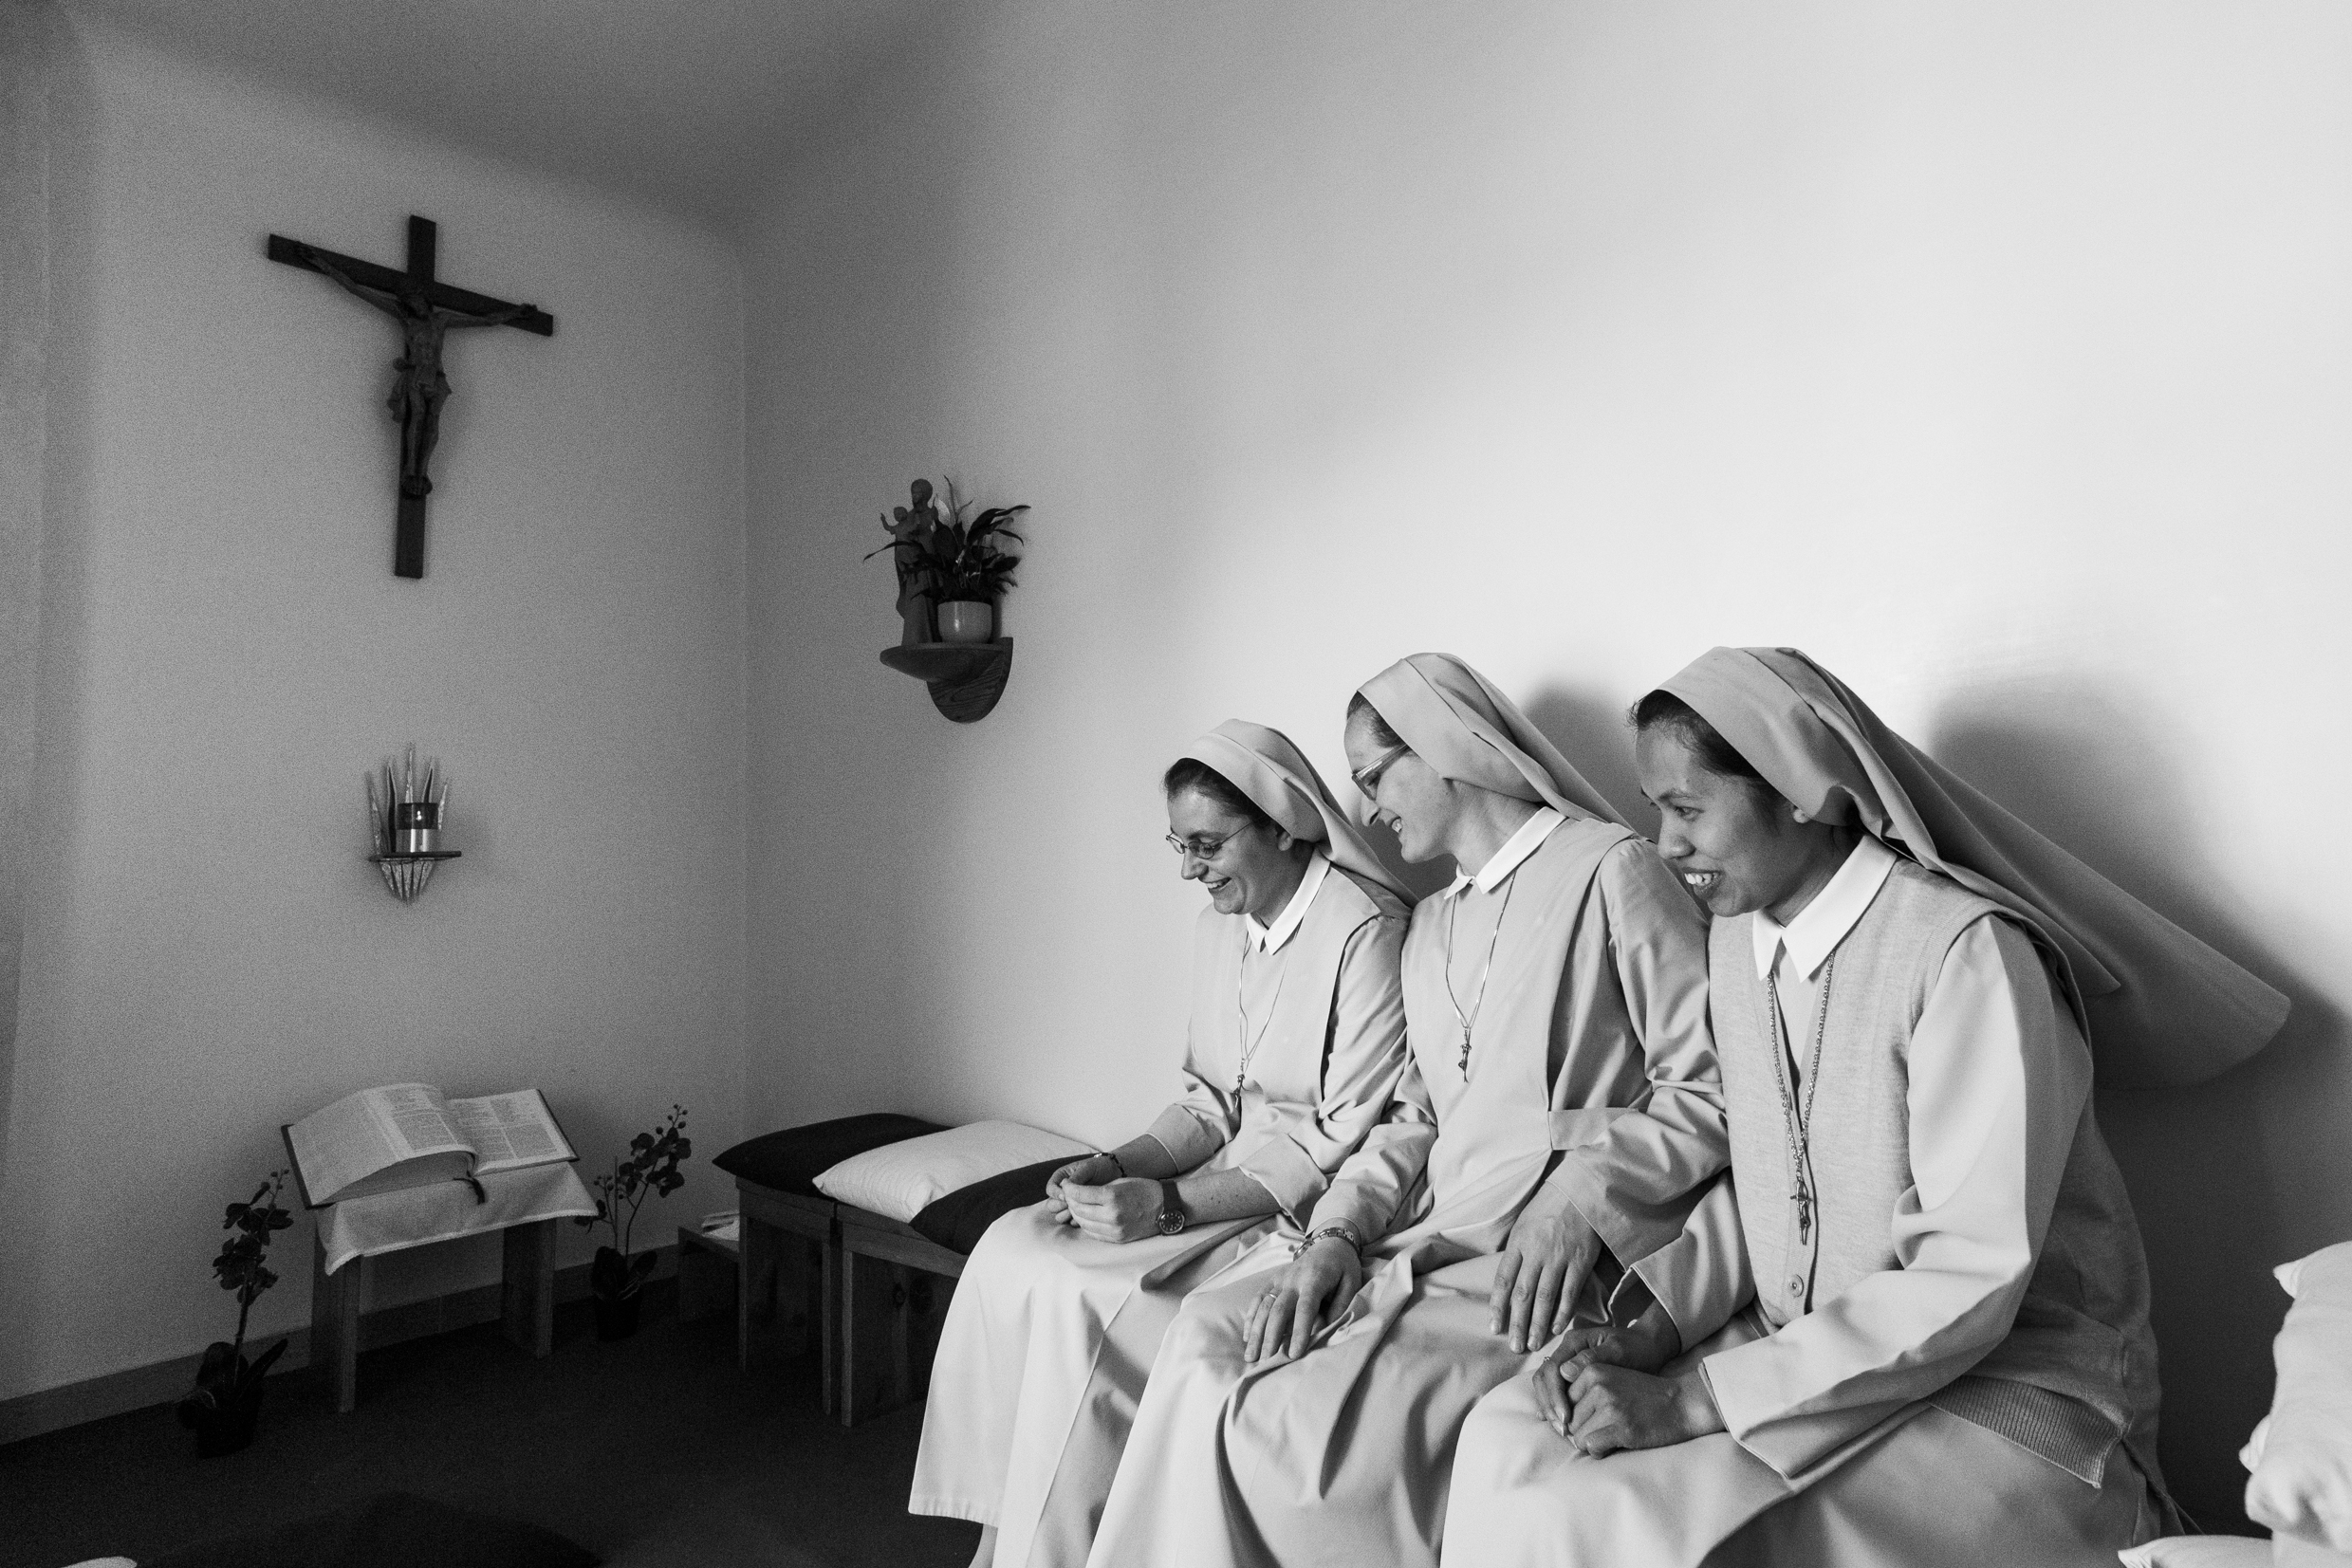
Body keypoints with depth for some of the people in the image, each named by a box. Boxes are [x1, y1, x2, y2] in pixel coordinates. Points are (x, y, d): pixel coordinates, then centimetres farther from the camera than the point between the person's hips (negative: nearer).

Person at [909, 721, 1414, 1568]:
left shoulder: (1365, 932, -18)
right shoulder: (1217, 925, 8)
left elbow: (1350, 1142, -18)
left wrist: (1171, 1204, -22)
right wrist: (1117, 1167, -5)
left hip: (1310, 1211, -7)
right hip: (1222, 1175, 8)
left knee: (1083, 1297, -23)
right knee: (1007, 1253, -10)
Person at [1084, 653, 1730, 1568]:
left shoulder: (1608, 869, -5)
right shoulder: (1430, 924, 20)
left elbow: (1711, 1088, -9)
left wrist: (1583, 1198, -21)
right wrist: (1339, 1231, 1)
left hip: (1557, 1263, -6)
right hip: (1434, 1239, 7)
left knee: (1306, 1415, -24)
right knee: (1206, 1341, -15)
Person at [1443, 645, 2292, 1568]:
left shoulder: (1967, 949, -21)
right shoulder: (1734, 936, 2)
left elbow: (1970, 1284, -23)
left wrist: (1692, 1398, -23)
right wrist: (1653, 1332, -6)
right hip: (1802, 1347, 7)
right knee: (1509, 1435, -9)